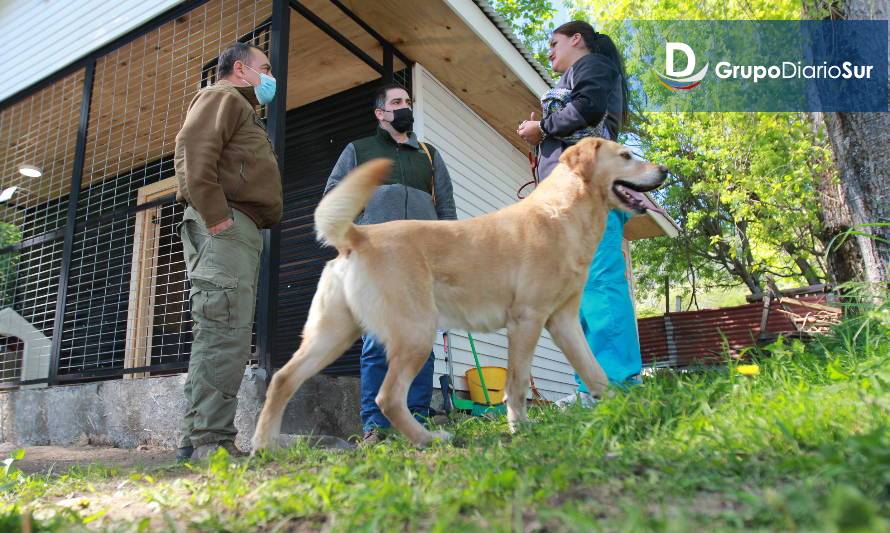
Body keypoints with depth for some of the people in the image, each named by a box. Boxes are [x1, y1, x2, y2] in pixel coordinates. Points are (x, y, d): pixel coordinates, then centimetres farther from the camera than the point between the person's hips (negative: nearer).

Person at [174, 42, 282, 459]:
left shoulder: (243, 110, 34)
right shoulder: (222, 96, 5)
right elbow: (193, 148, -13)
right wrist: (214, 215, -21)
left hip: (241, 229, 10)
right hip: (224, 226, -10)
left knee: (220, 338, 6)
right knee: (225, 335, -16)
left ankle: (196, 440, 9)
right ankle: (210, 440, -15)